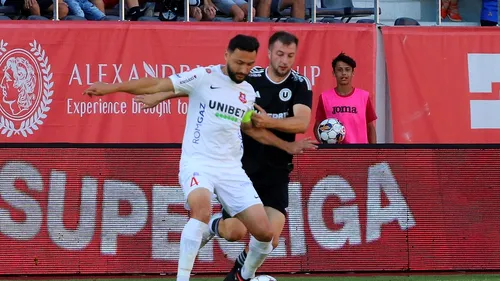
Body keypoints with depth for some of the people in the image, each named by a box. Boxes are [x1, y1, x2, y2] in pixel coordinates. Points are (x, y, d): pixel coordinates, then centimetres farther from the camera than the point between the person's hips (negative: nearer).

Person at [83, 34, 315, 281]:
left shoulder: (247, 92, 12)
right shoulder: (204, 77, -7)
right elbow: (156, 86, -11)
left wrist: (288, 146, 29)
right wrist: (112, 87, -18)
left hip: (231, 168, 6)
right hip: (198, 162, -6)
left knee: (264, 232, -1)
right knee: (202, 208, -37)